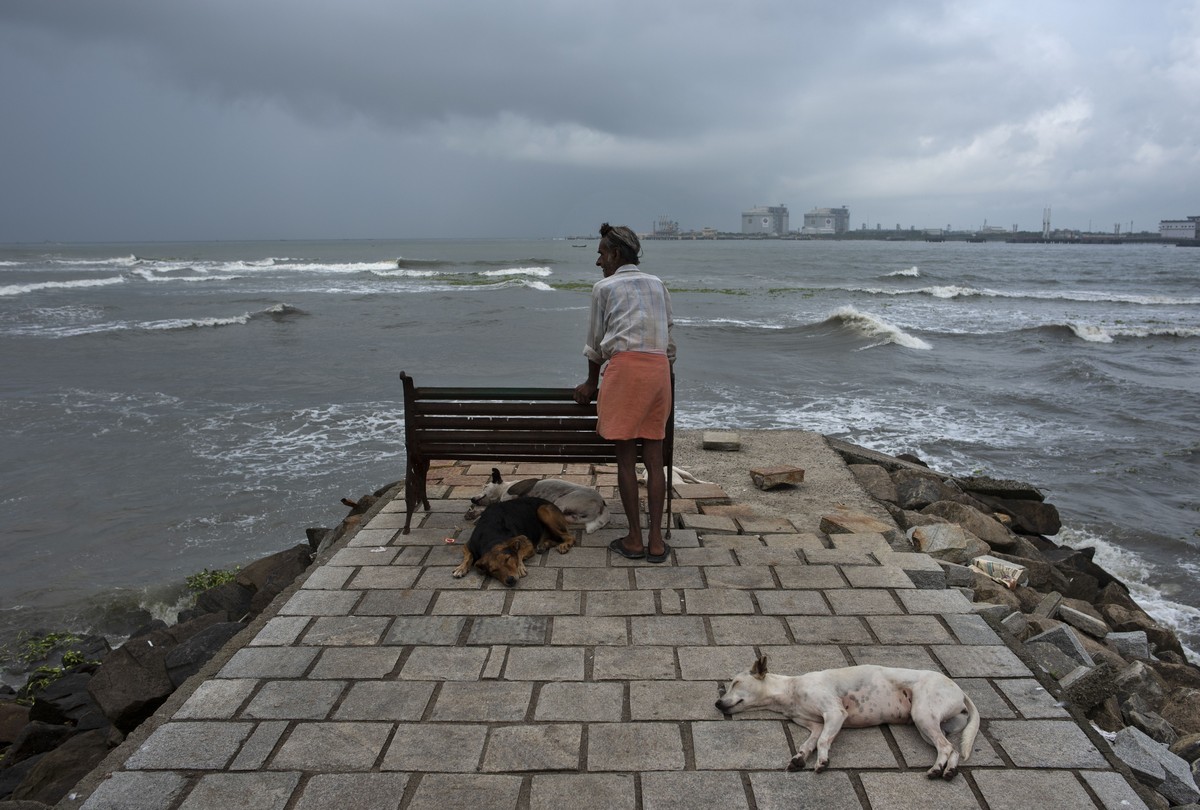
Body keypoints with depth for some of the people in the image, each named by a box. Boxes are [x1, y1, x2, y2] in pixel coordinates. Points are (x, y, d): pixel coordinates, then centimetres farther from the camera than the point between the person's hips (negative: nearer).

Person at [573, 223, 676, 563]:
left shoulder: (604, 287, 9)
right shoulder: (658, 285, 22)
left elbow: (595, 342, 15)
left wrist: (591, 384, 28)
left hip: (625, 366, -4)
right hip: (659, 368, 5)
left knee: (626, 458, 2)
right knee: (654, 458, 6)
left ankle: (634, 539, 6)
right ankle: (656, 540, 6)